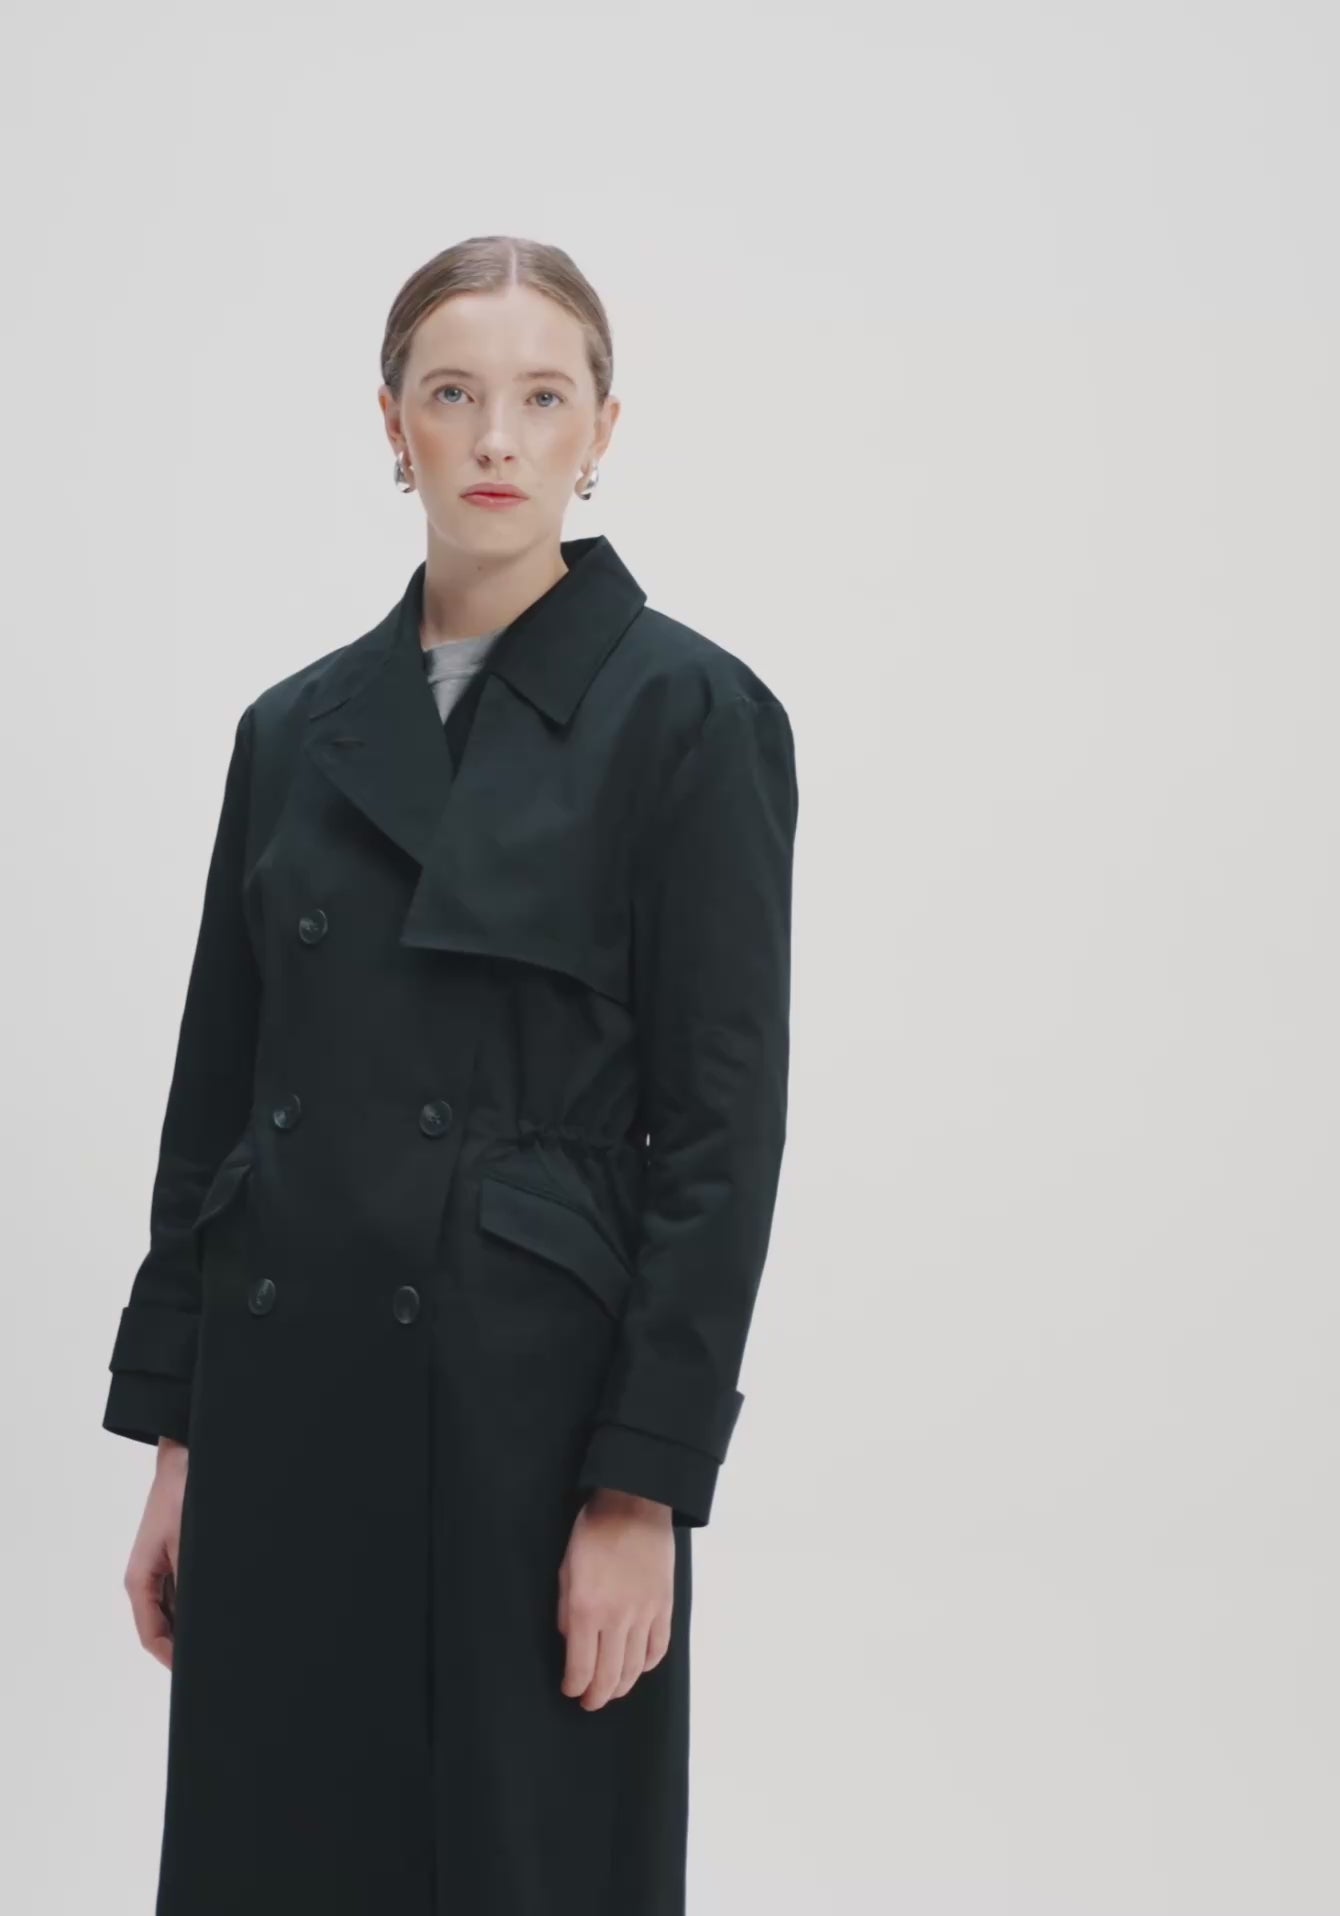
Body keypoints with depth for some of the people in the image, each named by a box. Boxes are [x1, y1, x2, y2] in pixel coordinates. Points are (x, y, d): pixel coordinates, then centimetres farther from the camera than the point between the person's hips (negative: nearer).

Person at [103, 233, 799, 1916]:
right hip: (287, 1401, 5)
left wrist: (645, 1487, -13)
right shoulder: (297, 728, 9)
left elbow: (722, 1129, -10)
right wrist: (174, 1436, 8)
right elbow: (213, 1094, 11)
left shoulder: (688, 712, -6)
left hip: (528, 1407, -5)